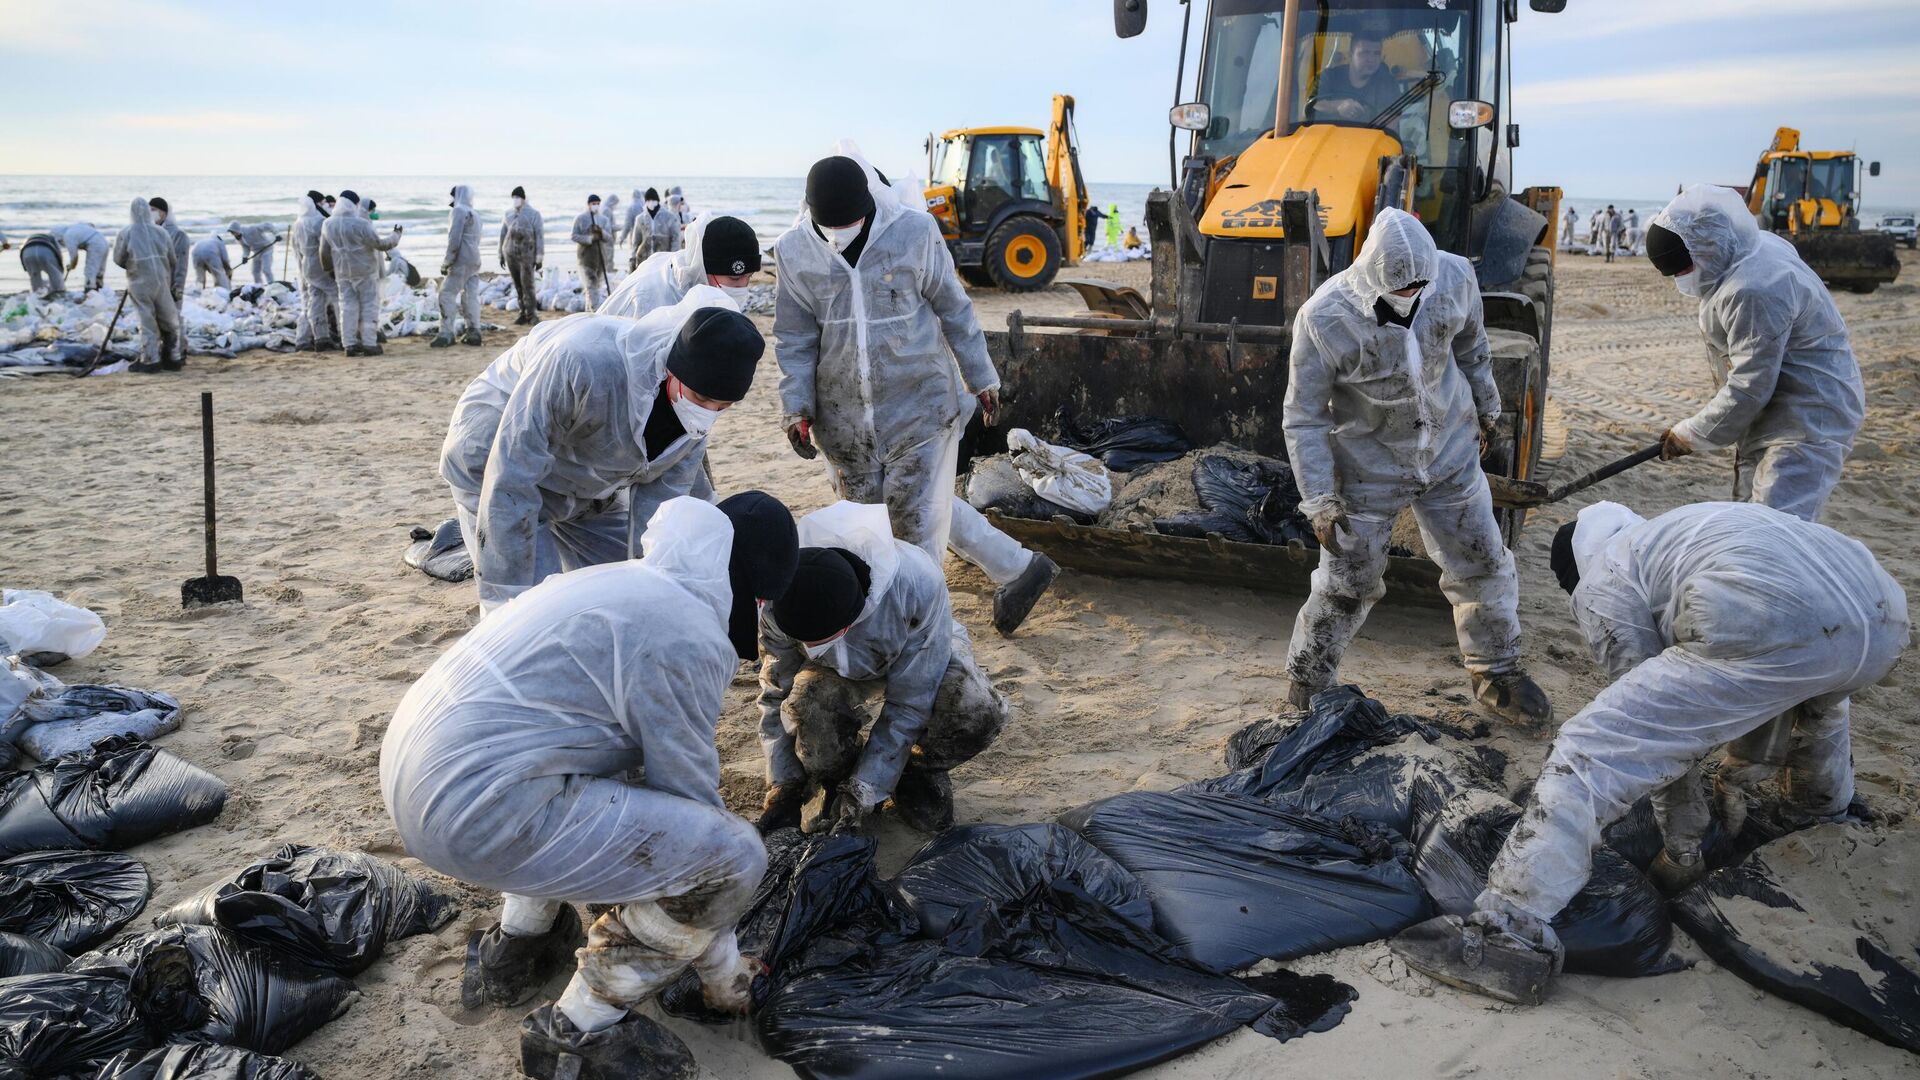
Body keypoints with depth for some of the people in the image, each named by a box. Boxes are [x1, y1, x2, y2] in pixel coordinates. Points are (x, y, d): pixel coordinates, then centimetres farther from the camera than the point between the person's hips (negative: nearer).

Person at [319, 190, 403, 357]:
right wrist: (395, 236, 3)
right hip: (365, 271, -5)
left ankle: (351, 344, 7)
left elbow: (324, 252, 9)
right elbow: (379, 243, -14)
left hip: (342, 274, 5)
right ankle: (369, 345, 0)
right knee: (369, 307, 2)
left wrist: (329, 268, 25)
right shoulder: (360, 224, -17)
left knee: (348, 307, 8)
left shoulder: (328, 224, 2)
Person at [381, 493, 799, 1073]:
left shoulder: (629, 580, 17)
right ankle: (578, 1030, 7)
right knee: (734, 855, -8)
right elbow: (691, 798, -5)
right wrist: (723, 971, 10)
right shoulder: (687, 639, -12)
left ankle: (512, 949, 33)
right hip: (476, 811, -10)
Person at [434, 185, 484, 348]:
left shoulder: (459, 211, -8)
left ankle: (445, 335, -10)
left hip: (461, 261, -9)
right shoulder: (475, 215, 20)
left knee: (447, 295, -7)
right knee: (471, 297, 9)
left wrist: (446, 263, -11)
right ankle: (474, 334, 8)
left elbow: (454, 240, -16)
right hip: (474, 261, 9)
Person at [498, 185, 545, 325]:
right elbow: (503, 234, 16)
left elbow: (540, 235, -5)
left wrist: (540, 257, -10)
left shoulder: (534, 214, -2)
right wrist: (501, 254, 14)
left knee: (527, 284, -13)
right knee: (518, 286, 4)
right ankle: (523, 315, 9)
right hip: (511, 254, 4)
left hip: (527, 254, -4)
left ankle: (532, 315, -8)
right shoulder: (508, 214, 11)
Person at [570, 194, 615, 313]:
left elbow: (609, 237, 2)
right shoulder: (580, 219, 1)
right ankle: (595, 311, -17)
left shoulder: (604, 219, 11)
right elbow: (574, 236, -5)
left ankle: (589, 311, 19)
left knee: (600, 284, 7)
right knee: (590, 286, -11)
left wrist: (601, 232, -20)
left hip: (600, 256, 4)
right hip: (586, 256, -4)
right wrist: (590, 238, -19)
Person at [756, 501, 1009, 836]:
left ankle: (919, 771, 1)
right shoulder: (779, 606, -33)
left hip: (923, 652, -1)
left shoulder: (919, 583, -42)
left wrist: (864, 790, -29)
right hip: (846, 667, 1)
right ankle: (839, 784, 0)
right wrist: (782, 790, -16)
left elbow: (908, 704, -31)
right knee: (808, 704, -34)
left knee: (977, 712, -33)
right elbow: (776, 697, -14)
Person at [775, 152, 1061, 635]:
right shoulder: (795, 251, -4)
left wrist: (980, 377, 6)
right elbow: (794, 338, 3)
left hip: (919, 401, -4)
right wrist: (796, 406, -7)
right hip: (844, 411, 4)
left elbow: (953, 308, -1)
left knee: (918, 514, -3)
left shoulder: (914, 232, -12)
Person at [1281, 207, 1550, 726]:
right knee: (1346, 586, 4)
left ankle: (1497, 673, 36)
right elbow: (1304, 418, -18)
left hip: (1450, 454, 4)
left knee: (1482, 565, 13)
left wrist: (1485, 408, 19)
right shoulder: (1324, 319, -27)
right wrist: (1320, 502, -20)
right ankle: (1307, 690, 24)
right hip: (1368, 468, -4)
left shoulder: (1454, 276, -17)